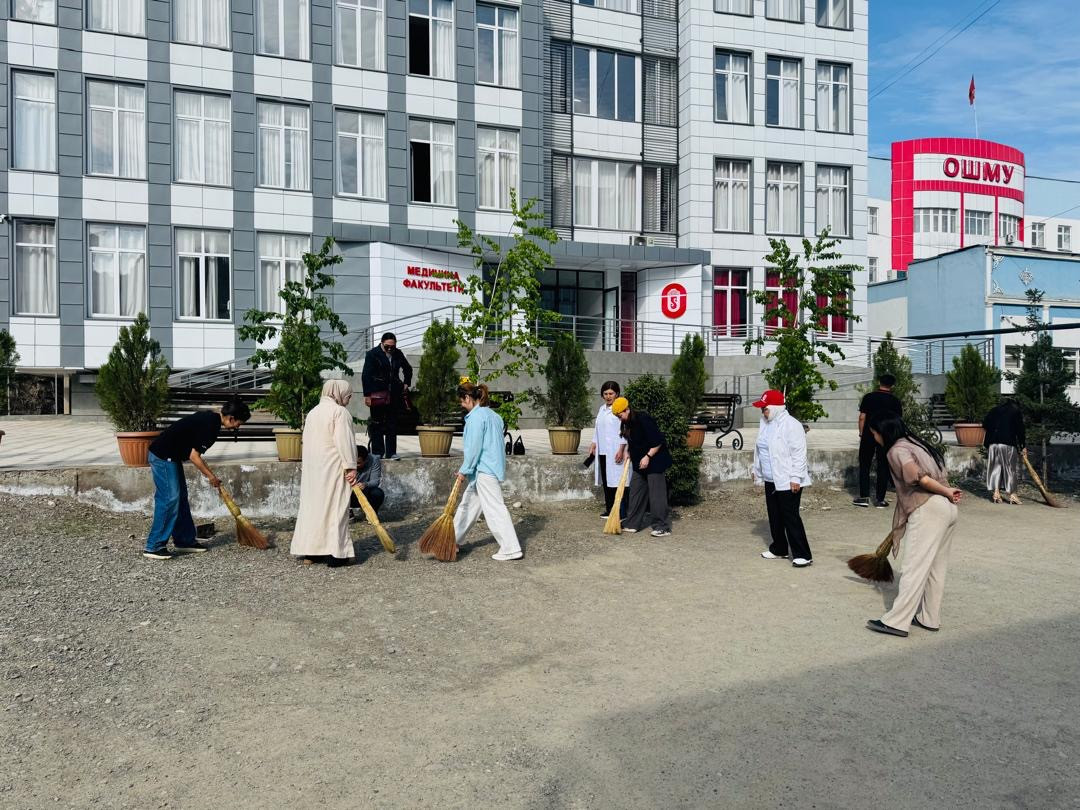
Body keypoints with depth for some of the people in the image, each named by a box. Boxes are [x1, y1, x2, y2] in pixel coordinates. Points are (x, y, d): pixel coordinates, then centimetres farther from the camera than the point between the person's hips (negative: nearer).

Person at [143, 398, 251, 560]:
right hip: (163, 456, -10)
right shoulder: (210, 425, -21)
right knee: (169, 500, -9)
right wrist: (211, 476, -7)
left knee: (181, 498, 13)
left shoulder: (210, 417, 9)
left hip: (169, 456, 10)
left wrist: (210, 475, 19)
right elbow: (194, 456, -20)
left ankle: (184, 540, 20)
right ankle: (154, 547, -5)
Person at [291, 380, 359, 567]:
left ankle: (308, 551, 12)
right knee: (335, 508, -4)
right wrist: (351, 467, -16)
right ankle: (335, 553, -5)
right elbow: (345, 442, -18)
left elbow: (307, 441, 19)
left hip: (311, 469, 8)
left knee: (311, 506, 10)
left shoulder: (313, 412, 16)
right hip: (332, 469, -8)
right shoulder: (340, 412, -10)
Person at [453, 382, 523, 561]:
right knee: (468, 504, 19)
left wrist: (464, 470, -8)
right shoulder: (492, 415, 13)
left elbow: (474, 446, -17)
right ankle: (453, 539, 31)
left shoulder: (477, 416, -15)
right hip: (489, 467, 10)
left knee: (495, 508, -8)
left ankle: (511, 549, -6)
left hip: (484, 470, -10)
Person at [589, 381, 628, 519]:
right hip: (602, 450, 7)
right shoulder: (602, 409, 16)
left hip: (615, 451, -7)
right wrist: (594, 445, 18)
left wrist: (621, 450, -18)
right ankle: (609, 509, 17)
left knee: (616, 480, -8)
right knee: (605, 481, 9)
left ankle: (621, 511, -3)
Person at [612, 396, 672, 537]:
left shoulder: (643, 419, -21)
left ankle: (663, 527, -4)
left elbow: (658, 441, -23)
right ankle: (633, 523, 18)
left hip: (654, 461, -10)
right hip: (639, 463, 10)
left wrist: (648, 456, -23)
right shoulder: (628, 423, 8)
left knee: (657, 494, -8)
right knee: (636, 491, 11)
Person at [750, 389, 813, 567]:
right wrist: (756, 470, 24)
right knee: (774, 516, 15)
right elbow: (759, 450, 21)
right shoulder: (766, 424, 11)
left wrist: (796, 478, -20)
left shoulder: (791, 425, -16)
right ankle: (779, 549, 28)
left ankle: (803, 555, -3)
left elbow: (799, 454, -18)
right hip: (771, 480, 9)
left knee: (790, 518, -8)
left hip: (788, 481, -9)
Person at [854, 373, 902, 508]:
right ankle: (880, 499, 7)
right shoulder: (895, 401, -2)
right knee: (883, 467, 6)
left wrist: (861, 434, 5)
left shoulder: (868, 397, -2)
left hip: (868, 436, 0)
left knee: (864, 466, 8)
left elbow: (862, 417, -4)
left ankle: (864, 497, 5)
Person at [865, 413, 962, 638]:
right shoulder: (913, 442, 20)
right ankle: (930, 618, 23)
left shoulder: (896, 450, -8)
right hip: (947, 509, 10)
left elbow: (917, 477, -24)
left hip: (928, 509, -10)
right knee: (936, 567, 14)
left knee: (915, 567, -7)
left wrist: (946, 492, -12)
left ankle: (897, 621, -4)